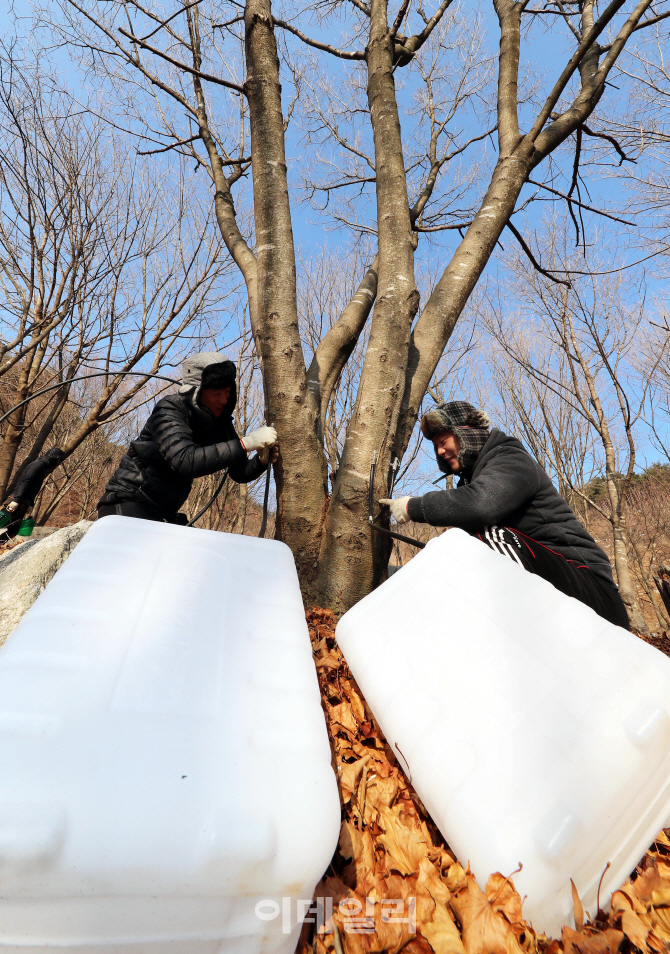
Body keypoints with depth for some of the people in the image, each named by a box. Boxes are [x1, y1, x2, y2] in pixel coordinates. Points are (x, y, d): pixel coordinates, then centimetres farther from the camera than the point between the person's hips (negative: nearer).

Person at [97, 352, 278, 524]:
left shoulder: (219, 422, 0)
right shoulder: (168, 410, -19)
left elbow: (239, 473, 0)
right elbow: (186, 461, -38)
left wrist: (262, 460, -22)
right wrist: (245, 443, -38)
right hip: (127, 505, -6)